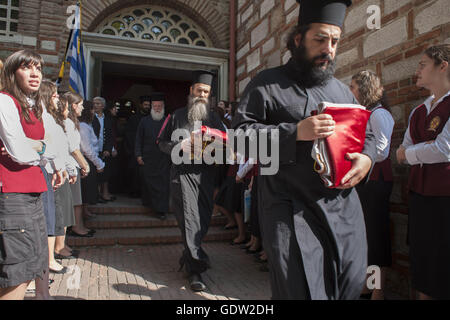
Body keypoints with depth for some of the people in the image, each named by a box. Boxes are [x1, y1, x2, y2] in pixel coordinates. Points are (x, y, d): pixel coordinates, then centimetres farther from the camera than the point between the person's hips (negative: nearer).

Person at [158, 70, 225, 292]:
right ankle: (195, 269, -1)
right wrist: (180, 146, -11)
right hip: (182, 173, -3)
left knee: (203, 219, 7)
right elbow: (162, 142, 9)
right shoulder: (177, 116, 9)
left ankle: (188, 257, 29)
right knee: (189, 219, -7)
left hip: (206, 174, 3)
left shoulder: (214, 119, 16)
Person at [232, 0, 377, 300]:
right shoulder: (267, 84, -1)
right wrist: (295, 132, -21)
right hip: (292, 212, -5)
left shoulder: (342, 90, 16)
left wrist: (366, 158, -4)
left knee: (353, 281, 14)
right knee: (302, 290, -3)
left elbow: (366, 134, 21)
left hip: (344, 208, 6)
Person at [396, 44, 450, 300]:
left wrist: (409, 153, -1)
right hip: (419, 193, 7)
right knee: (422, 261, 12)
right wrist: (426, 150, -8)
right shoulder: (418, 112, 15)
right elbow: (402, 155, 12)